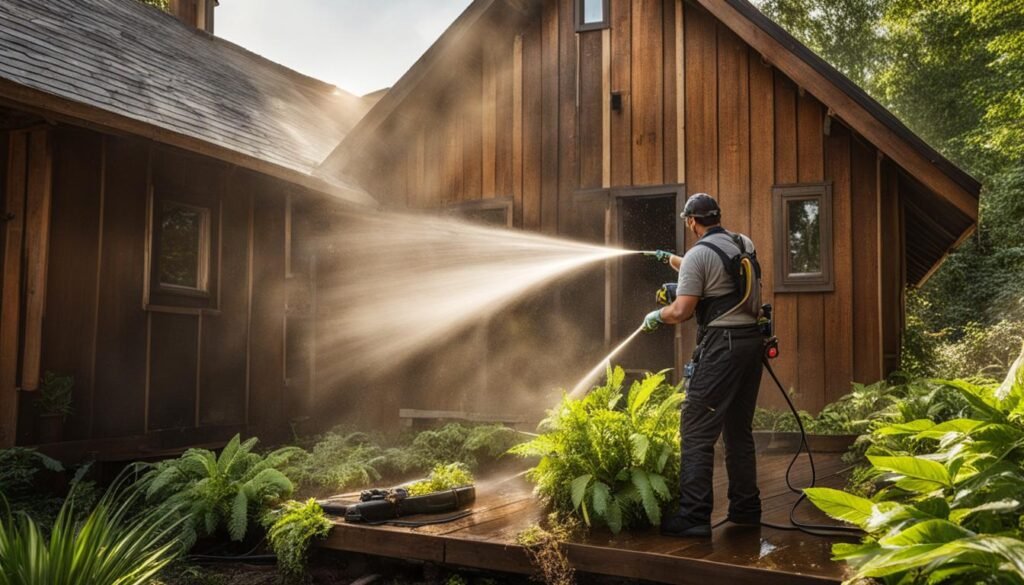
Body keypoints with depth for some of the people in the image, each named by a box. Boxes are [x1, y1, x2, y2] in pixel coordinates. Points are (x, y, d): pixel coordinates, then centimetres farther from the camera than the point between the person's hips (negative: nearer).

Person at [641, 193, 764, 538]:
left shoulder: (698, 255, -9)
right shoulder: (745, 244, 14)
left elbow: (681, 311, -13)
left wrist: (655, 318, 7)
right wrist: (669, 260, 41)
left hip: (721, 346, -8)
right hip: (752, 341, 8)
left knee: (697, 432, -6)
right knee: (739, 429, 17)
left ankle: (694, 516, -9)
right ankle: (746, 508, 23)